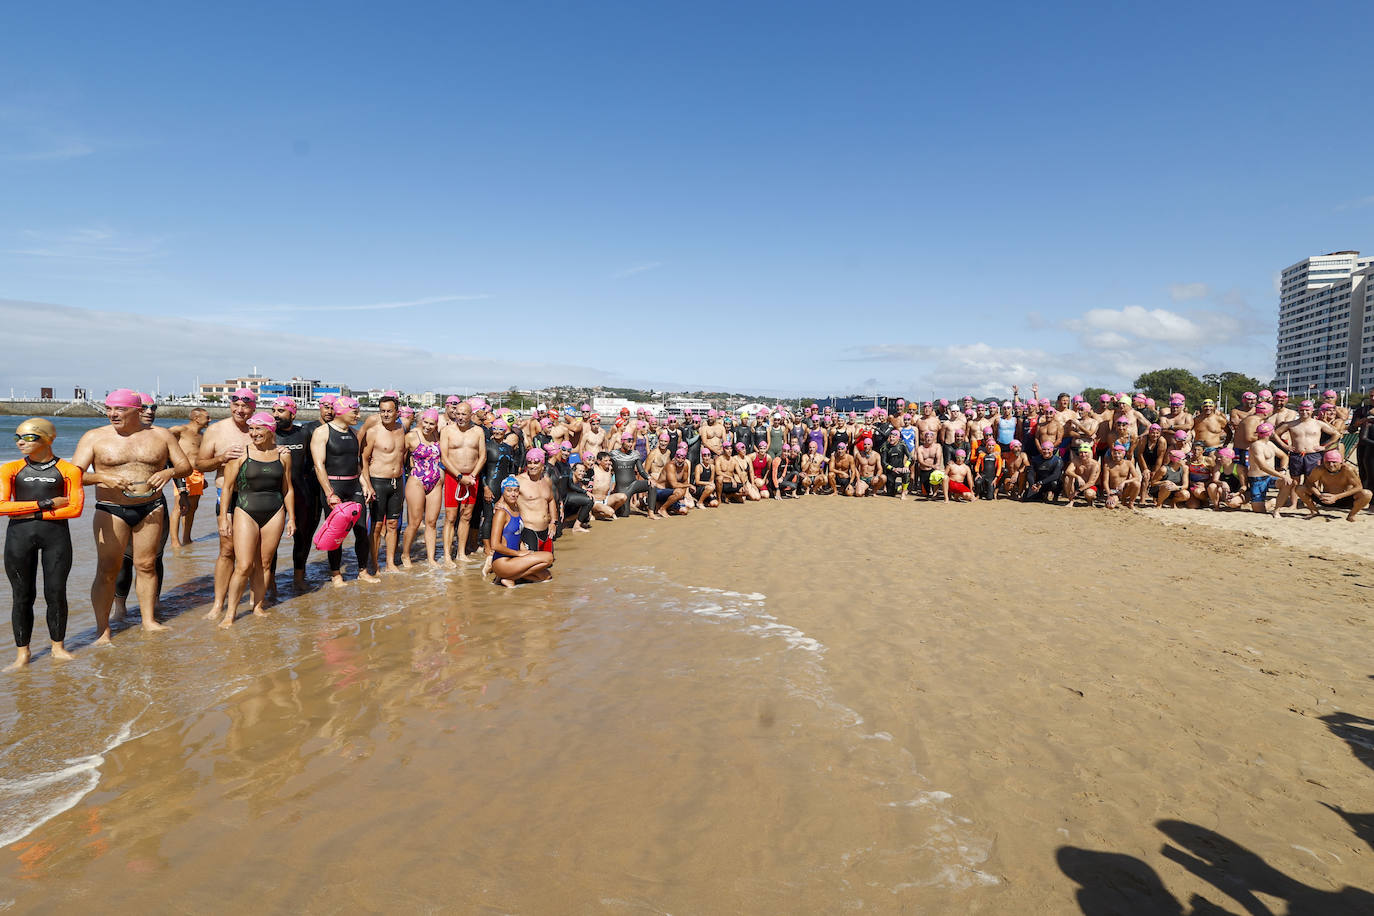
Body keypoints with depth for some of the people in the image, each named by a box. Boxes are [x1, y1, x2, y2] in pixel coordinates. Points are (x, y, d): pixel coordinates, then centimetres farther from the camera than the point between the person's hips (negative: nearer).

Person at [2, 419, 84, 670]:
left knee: (56, 593, 4)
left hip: (56, 534, -1)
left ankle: (58, 646, 19)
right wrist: (45, 503, -11)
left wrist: (33, 515, -10)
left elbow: (75, 508, -7)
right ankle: (22, 652, 15)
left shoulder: (68, 470, 1)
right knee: (22, 595, 5)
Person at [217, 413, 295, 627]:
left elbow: (287, 489, 13)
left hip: (274, 513, 3)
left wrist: (291, 518, 12)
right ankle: (230, 612, 4)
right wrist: (224, 518, -4)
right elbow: (227, 487, 0)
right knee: (244, 566, -8)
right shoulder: (240, 453, -3)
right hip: (245, 512, -3)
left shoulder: (282, 455, 6)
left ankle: (258, 606, 21)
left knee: (264, 563, 8)